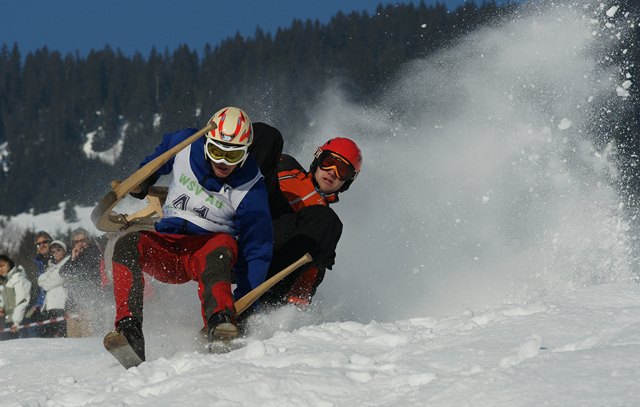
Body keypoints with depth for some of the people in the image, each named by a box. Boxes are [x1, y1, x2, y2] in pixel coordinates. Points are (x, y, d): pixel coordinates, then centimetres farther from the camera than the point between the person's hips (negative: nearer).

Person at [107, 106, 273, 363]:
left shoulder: (251, 190, -12)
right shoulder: (185, 145, -4)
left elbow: (256, 251, -12)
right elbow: (159, 158, 24)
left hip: (208, 248, -3)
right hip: (165, 250, 3)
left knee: (223, 244, -40)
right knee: (127, 245, -29)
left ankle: (219, 323, -63)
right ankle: (128, 329, -45)